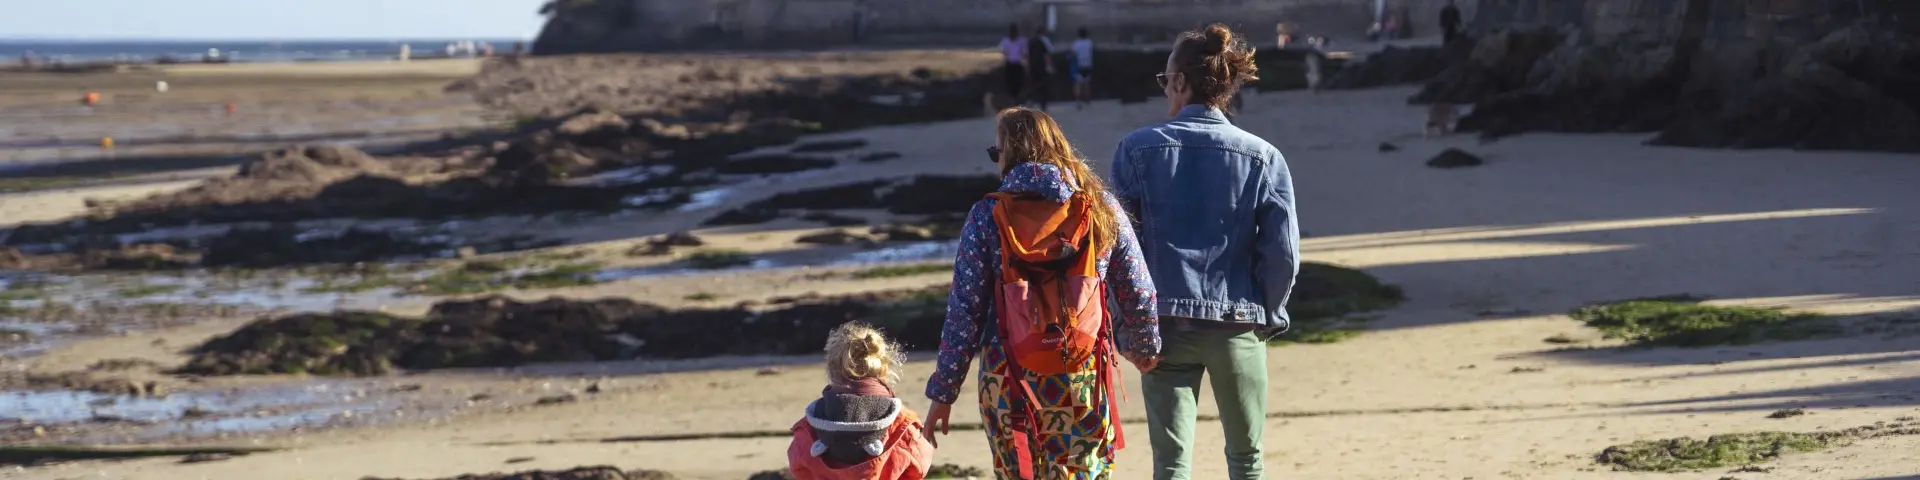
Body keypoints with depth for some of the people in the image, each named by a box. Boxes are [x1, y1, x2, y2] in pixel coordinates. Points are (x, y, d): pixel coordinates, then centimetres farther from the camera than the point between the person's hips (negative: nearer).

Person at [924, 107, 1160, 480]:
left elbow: (964, 312, -5)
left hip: (1010, 383, 0)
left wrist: (942, 393, 2)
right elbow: (1138, 296, 7)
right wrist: (1145, 348, 27)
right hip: (1085, 383, 1)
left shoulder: (987, 217, -5)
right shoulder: (1101, 207, 1)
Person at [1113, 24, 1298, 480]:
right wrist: (1267, 314, 11)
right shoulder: (1262, 157, -2)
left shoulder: (1138, 149, -3)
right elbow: (1283, 252, -4)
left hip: (1166, 322, -1)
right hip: (1238, 324, 1)